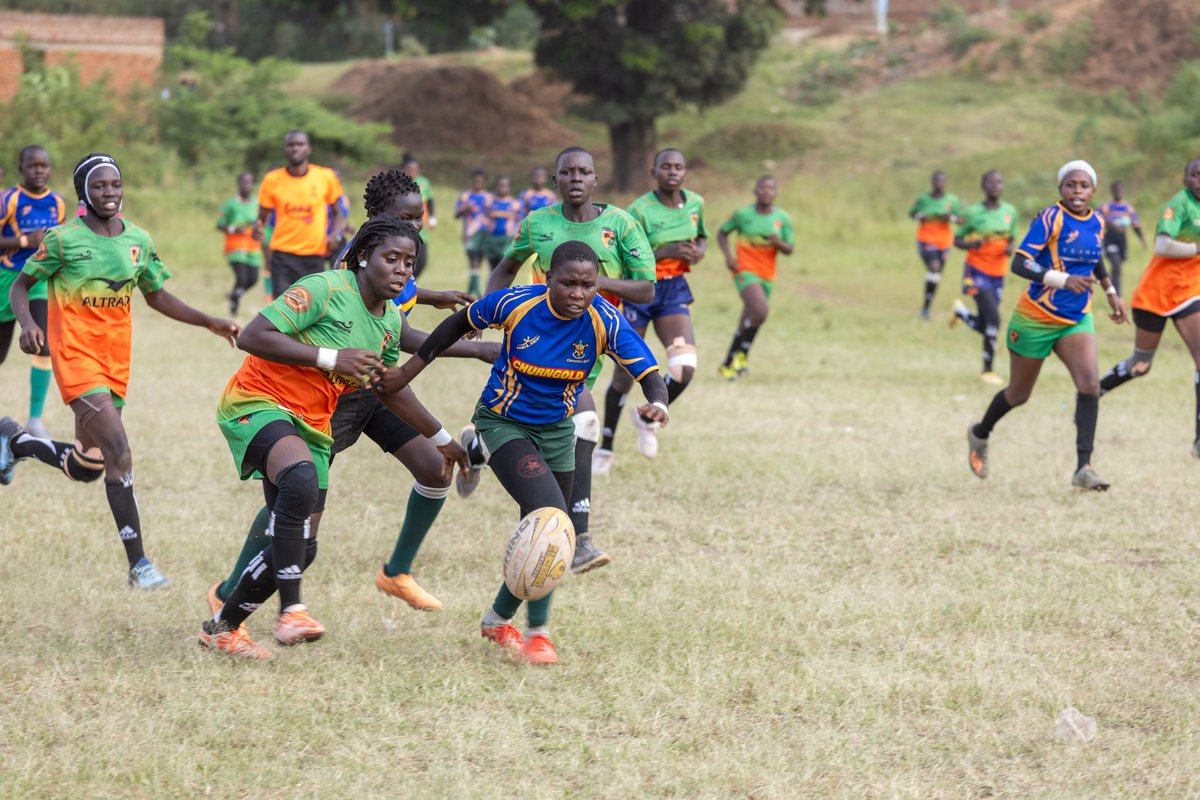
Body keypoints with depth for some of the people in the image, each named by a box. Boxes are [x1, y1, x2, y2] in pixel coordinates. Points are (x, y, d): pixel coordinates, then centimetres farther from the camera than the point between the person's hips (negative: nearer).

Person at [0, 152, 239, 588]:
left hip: (117, 361, 6)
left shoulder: (139, 240, 7)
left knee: (87, 468, 11)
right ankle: (138, 564, -17)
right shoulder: (64, 238, -7)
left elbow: (157, 295, 19)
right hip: (76, 356, -6)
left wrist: (210, 322, 9)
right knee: (118, 451, -20)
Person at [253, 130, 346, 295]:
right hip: (283, 253, -1)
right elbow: (262, 216, 6)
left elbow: (337, 213, 13)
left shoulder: (326, 177, 0)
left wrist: (334, 235, -6)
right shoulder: (272, 179, -2)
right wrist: (257, 227, -17)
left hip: (314, 256, 1)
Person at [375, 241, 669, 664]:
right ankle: (538, 632, -14)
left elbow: (649, 372, -25)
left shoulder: (606, 320, -20)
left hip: (556, 430, 4)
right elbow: (459, 323, -5)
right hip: (503, 423, -4)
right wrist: (408, 371, -1)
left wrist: (657, 403, -48)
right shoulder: (516, 303, -23)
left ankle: (498, 618, 39)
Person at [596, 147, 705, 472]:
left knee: (684, 368, -16)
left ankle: (648, 418, 14)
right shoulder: (640, 210, -17)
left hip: (674, 290, 4)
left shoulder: (695, 203, 0)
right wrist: (666, 252, -26)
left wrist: (699, 250, -3)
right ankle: (605, 448, 22)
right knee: (625, 374, 3)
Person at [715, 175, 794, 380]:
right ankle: (742, 355, -10)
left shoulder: (782, 218, 2)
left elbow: (790, 249, 6)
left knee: (747, 323, 11)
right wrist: (728, 255, -8)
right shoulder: (743, 214, -5)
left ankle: (728, 363, 28)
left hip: (767, 275, 4)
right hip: (745, 270, -4)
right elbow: (722, 233, 8)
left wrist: (779, 243, -16)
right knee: (760, 310, -26)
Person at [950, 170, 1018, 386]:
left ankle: (961, 312, 43)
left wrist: (1010, 248, -9)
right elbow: (957, 239, -1)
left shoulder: (1010, 212, 3)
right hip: (977, 271, -5)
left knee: (984, 327, 8)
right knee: (993, 319, -18)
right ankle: (987, 370, -3)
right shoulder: (973, 212, -9)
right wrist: (971, 244, -23)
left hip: (998, 274, 5)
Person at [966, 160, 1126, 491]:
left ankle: (1083, 468, -20)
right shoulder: (1050, 219, -18)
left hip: (1076, 320, 4)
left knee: (1090, 384, -19)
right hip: (1036, 318, -4)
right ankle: (980, 434, 43)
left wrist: (1111, 292, 16)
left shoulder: (1097, 223, 2)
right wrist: (1063, 279, -38)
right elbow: (1019, 263, -26)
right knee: (1019, 393, 12)